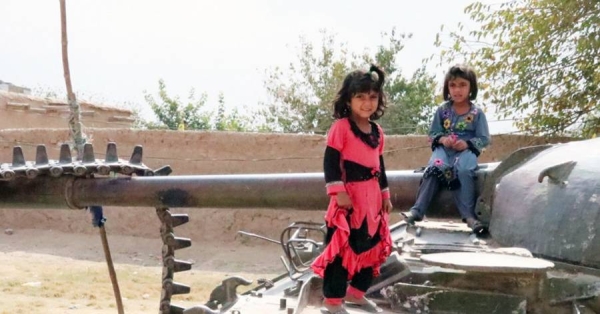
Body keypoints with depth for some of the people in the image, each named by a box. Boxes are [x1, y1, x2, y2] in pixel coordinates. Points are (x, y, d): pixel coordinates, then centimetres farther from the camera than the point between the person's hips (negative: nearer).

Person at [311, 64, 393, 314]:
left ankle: (356, 293, 29)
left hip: (372, 198, 8)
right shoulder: (341, 127, -9)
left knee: (371, 247, 14)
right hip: (348, 197, -7)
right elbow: (330, 161, -13)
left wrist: (385, 194, 20)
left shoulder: (377, 132, 12)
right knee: (342, 248, -4)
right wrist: (338, 192, -20)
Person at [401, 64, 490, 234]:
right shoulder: (442, 109, 5)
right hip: (444, 148, 1)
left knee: (463, 170, -36)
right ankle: (417, 210, -36)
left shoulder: (477, 113, 0)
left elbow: (484, 139, 0)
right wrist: (442, 139, -14)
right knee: (435, 168, -31)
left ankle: (469, 215, -33)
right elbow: (432, 134, 9)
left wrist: (467, 143, -19)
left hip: (466, 150, -1)